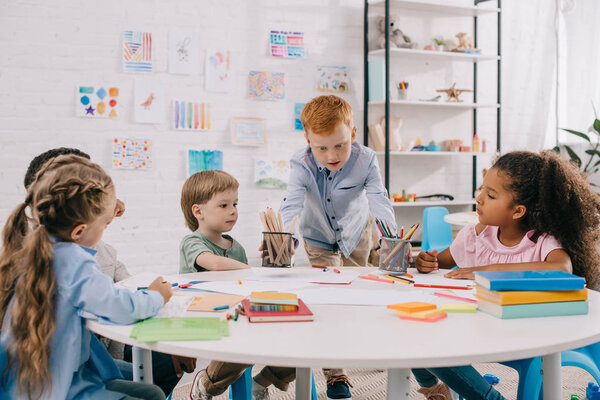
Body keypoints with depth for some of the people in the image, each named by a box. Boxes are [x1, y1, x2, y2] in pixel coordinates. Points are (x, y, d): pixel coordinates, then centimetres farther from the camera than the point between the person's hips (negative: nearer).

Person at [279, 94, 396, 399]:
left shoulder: (365, 160, -29)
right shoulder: (301, 165, -31)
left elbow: (379, 201, -35)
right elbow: (291, 205, -40)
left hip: (356, 234, 2)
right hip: (319, 239, -1)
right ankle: (335, 374, 4)